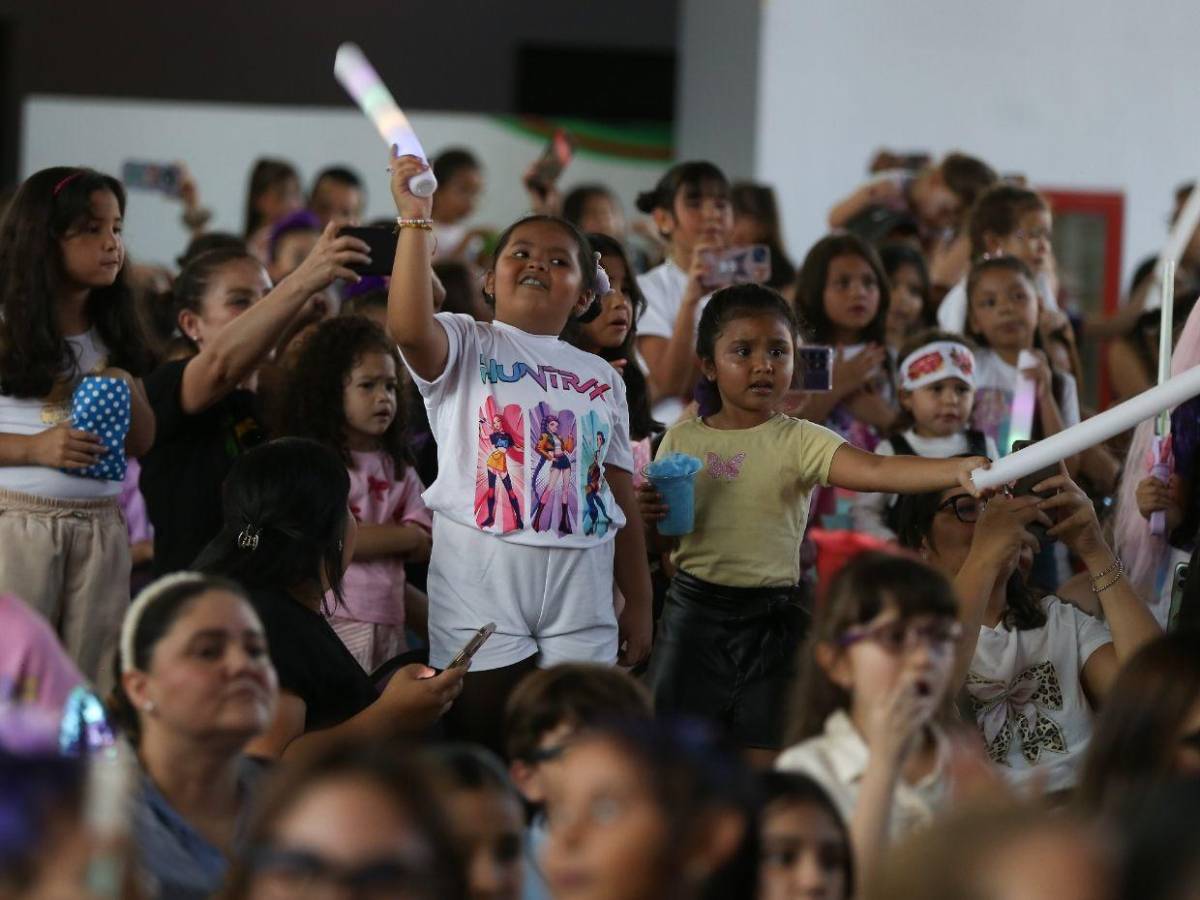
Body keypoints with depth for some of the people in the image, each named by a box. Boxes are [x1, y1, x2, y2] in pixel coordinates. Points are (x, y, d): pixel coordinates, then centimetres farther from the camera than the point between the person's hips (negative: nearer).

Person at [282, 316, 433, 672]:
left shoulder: (399, 469, 14)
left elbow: (423, 547, 6)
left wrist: (368, 538, -9)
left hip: (388, 623, 6)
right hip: (336, 621, -6)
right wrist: (402, 536, -2)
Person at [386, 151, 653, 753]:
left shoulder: (602, 378, 16)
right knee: (480, 755, -1)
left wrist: (639, 603, 14)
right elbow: (408, 327, -21)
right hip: (480, 588, -3)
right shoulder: (465, 346, 4)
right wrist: (414, 222, -23)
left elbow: (622, 497, 16)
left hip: (579, 590, 4)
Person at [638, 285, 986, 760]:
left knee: (763, 758, 4)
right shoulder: (682, 440, 3)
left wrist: (957, 470, -40)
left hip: (770, 617, -1)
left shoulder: (800, 442, -5)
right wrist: (649, 511, -14)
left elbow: (874, 470, -23)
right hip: (693, 609, 1)